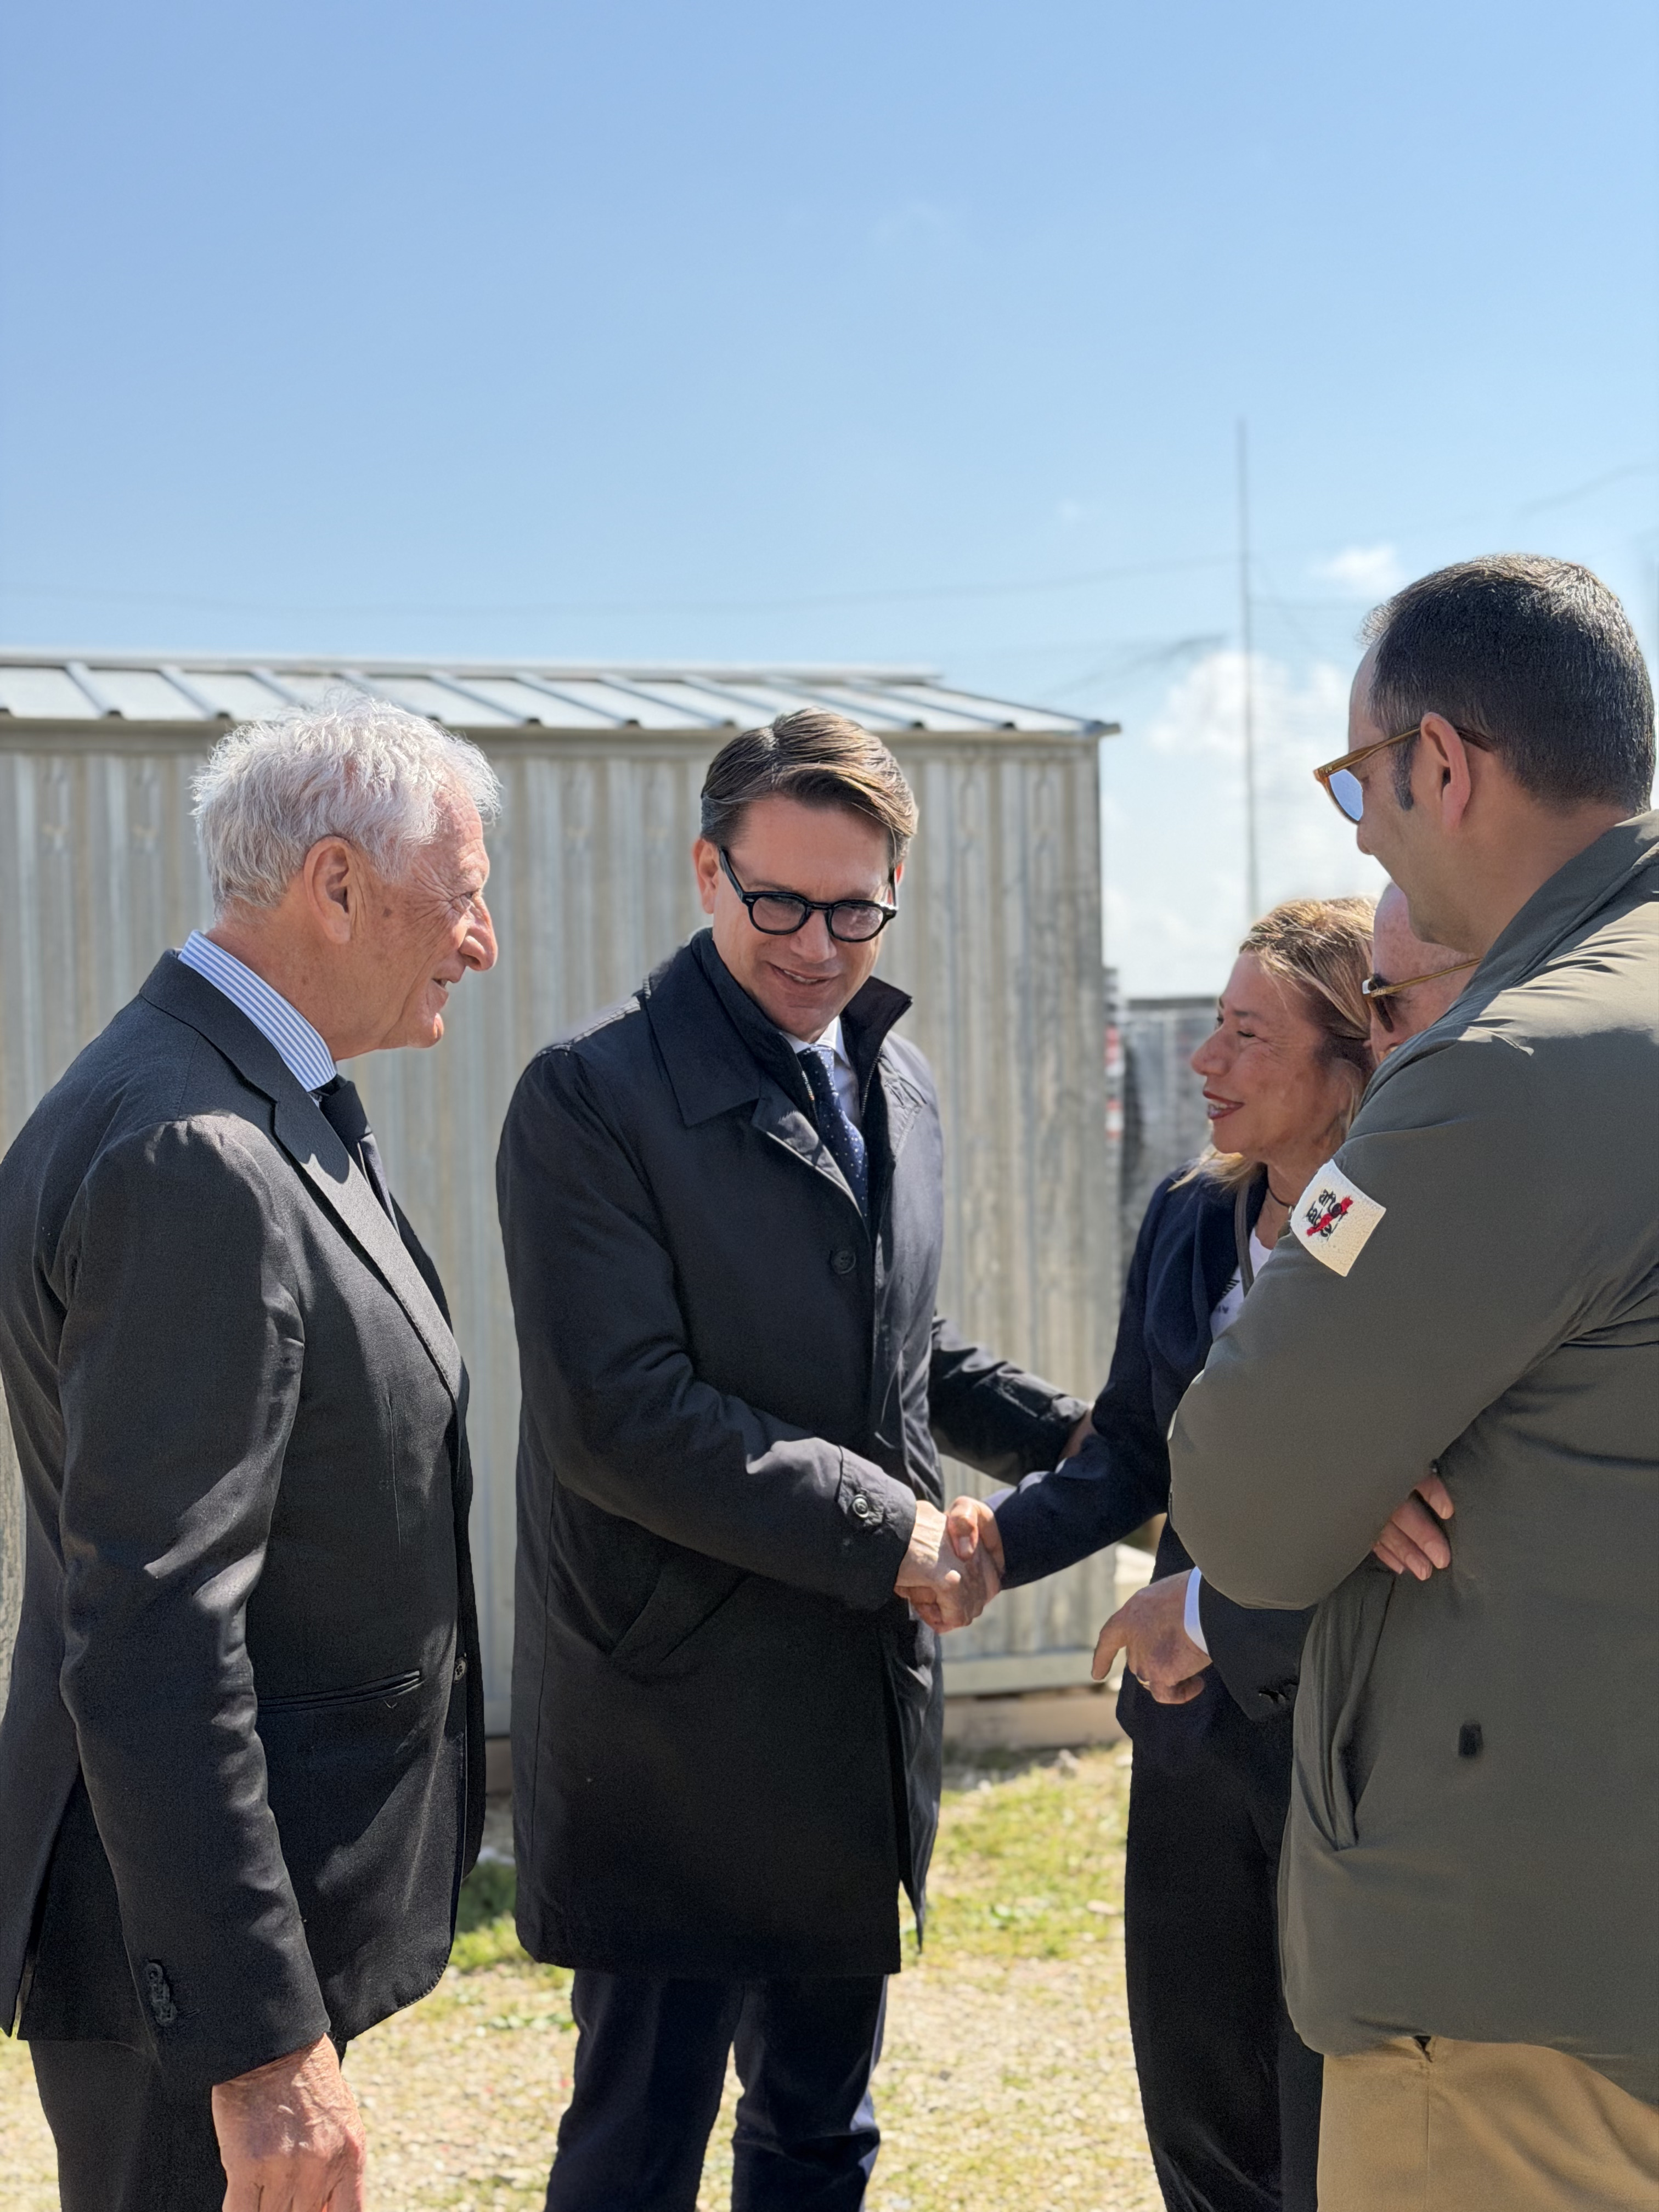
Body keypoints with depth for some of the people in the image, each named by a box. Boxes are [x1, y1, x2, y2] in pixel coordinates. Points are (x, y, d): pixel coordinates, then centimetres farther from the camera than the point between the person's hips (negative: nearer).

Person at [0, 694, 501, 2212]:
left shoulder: (267, 1117, 10)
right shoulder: (195, 1163, -23)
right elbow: (151, 1644, -27)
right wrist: (260, 2042, -27)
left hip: (264, 1887, 10)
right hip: (190, 1926, -10)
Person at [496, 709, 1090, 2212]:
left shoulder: (897, 1083, 12)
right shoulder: (593, 1098, -13)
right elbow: (617, 1414, -20)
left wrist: (1063, 1437, 7)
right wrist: (886, 1534, -18)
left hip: (862, 1712, 7)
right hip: (674, 1726, -7)